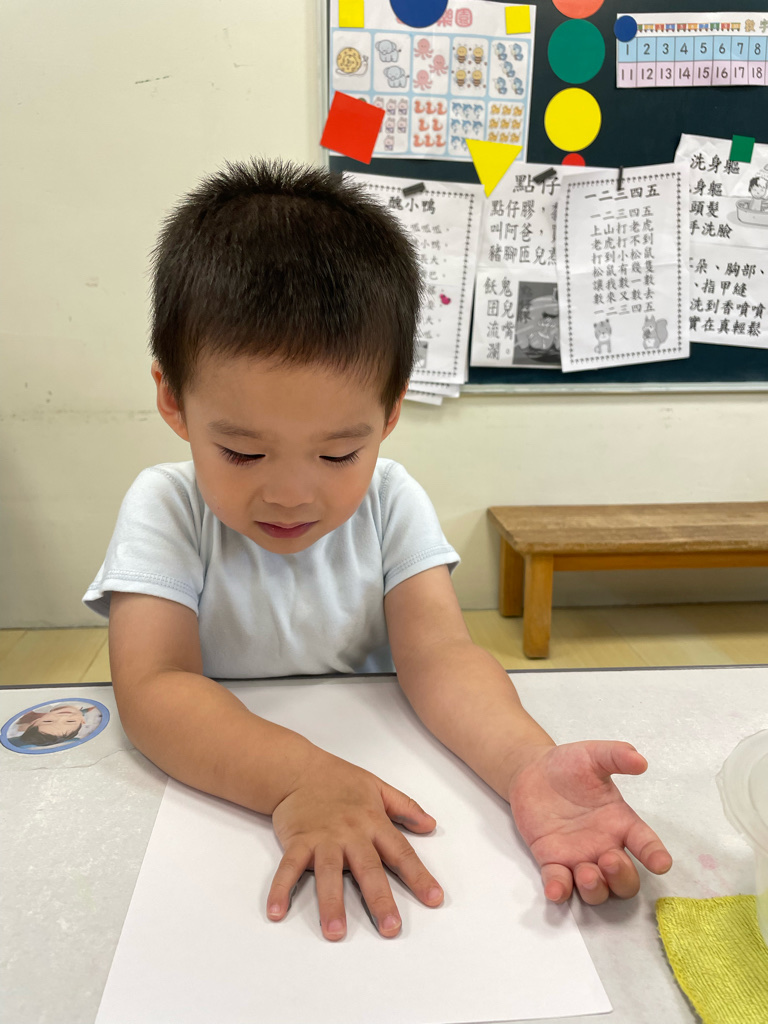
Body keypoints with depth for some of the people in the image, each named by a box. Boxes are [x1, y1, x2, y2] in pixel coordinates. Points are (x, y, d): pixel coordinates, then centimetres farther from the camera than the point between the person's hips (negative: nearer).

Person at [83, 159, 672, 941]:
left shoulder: (390, 505, -6)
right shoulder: (166, 510, -12)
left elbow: (439, 652, -16)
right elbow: (152, 686, -22)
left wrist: (528, 765, -36)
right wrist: (299, 778, -38)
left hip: (376, 785, 2)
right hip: (211, 801, -1)